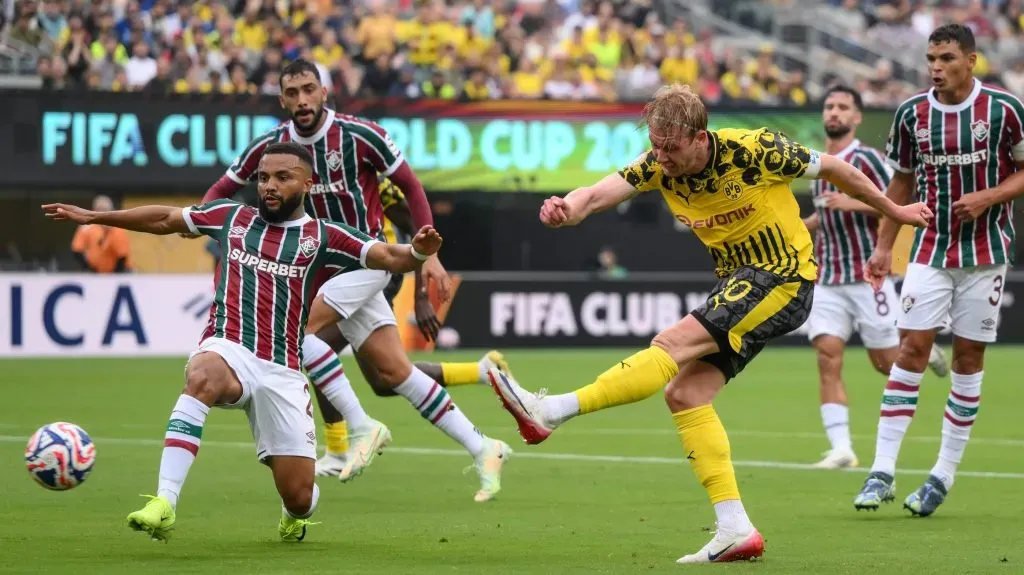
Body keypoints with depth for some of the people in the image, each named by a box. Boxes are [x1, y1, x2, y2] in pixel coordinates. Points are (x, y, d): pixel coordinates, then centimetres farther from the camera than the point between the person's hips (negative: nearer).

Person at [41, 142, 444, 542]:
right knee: (202, 377, -40)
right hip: (229, 350, 0)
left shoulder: (320, 237, 7)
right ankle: (164, 505, -47)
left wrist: (415, 253, -25)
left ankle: (295, 514, 40)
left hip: (283, 372, 0)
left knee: (298, 497, -3)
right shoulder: (232, 217, 13)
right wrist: (93, 217, 24)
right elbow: (164, 219, 24)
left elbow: (388, 258, -2)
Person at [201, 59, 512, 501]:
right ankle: (483, 450, 7)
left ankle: (362, 427, -14)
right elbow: (222, 191, 10)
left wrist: (430, 253, -9)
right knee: (394, 372, 1)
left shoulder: (359, 135, -14)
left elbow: (410, 186, -5)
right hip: (323, 265, 5)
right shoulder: (270, 145, -1)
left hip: (366, 257, -5)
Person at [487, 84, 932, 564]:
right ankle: (735, 530, -6)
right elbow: (599, 194, -19)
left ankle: (551, 412, -29)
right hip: (737, 283, 8)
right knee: (685, 393, -5)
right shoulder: (657, 166, -6)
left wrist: (894, 212, 8)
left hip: (784, 281, -7)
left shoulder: (756, 151, -20)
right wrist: (567, 209, -44)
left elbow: (833, 168, -4)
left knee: (674, 343, -22)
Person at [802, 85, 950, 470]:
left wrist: (853, 203, -24)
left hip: (868, 275, -5)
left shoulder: (866, 159, -9)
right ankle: (841, 448, -12)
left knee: (886, 363, 2)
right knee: (828, 357, -10)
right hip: (827, 279, 5)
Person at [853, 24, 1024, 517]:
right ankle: (883, 472, -8)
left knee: (969, 358, 2)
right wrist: (883, 246, 9)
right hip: (931, 250, 2)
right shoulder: (911, 113, 1)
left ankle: (944, 476, 9)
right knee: (911, 348, -7)